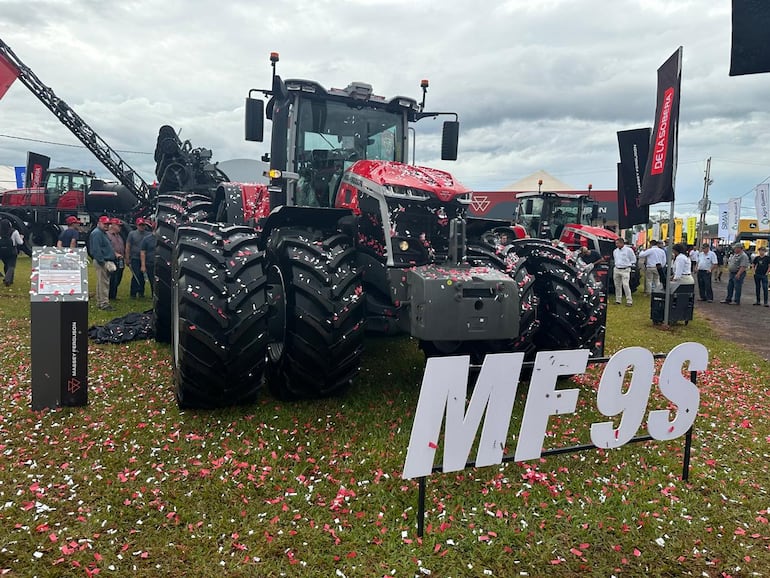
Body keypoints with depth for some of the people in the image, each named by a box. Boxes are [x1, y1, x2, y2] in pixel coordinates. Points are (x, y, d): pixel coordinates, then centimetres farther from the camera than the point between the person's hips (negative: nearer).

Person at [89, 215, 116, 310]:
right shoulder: (97, 233, -12)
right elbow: (96, 249, -20)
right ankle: (104, 303, -9)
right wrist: (103, 262, -22)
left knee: (102, 282, 15)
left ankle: (100, 302, 22)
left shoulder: (103, 233, 21)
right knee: (103, 282, -10)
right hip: (101, 262, -11)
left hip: (105, 261, 11)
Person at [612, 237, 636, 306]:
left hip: (625, 270, -6)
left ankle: (629, 301, -10)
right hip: (616, 270, 6)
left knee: (626, 285, -14)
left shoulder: (629, 250, -5)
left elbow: (633, 260, 3)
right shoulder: (615, 251, 12)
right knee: (617, 285, 7)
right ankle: (618, 300, 15)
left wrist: (628, 265, -1)